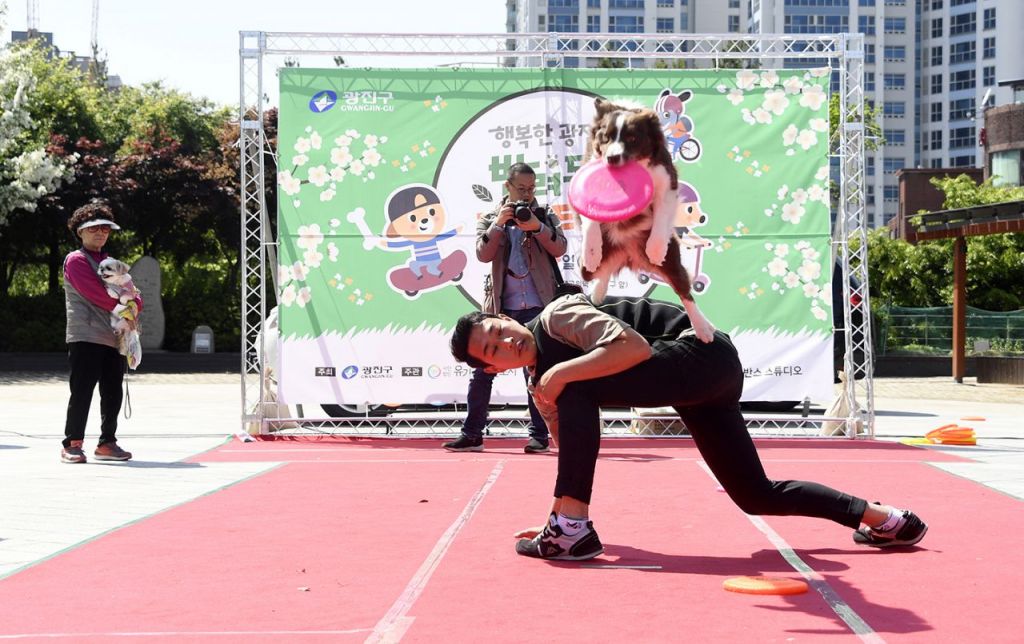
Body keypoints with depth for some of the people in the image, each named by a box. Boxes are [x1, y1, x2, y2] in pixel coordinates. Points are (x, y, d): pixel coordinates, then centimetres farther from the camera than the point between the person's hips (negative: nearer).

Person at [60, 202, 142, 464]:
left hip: (114, 338, 7)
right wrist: (123, 309, -8)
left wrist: (133, 305, -7)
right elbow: (95, 294, -13)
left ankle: (107, 443, 16)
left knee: (113, 394, 7)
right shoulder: (76, 260, -1)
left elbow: (133, 295, 16)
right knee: (82, 392, -7)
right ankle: (72, 444, -1)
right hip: (86, 337, -7)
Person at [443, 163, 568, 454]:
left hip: (536, 306, -1)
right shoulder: (490, 219, 12)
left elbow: (559, 248, -6)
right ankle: (472, 434, 7)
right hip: (500, 307, 1)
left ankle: (539, 435, 4)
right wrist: (499, 223, -15)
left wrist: (537, 227, -20)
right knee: (482, 369, 1)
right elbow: (483, 254, -5)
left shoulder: (545, 217, 10)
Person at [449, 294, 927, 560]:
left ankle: (573, 529, -22)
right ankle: (881, 519, 22)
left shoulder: (556, 316, -12)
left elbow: (634, 347, -25)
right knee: (757, 497, 12)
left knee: (574, 388, -23)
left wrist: (562, 372, -23)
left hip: (706, 351, -10)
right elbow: (572, 449, 22)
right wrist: (559, 510, 19)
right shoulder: (540, 387, 14)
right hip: (702, 384, 10)